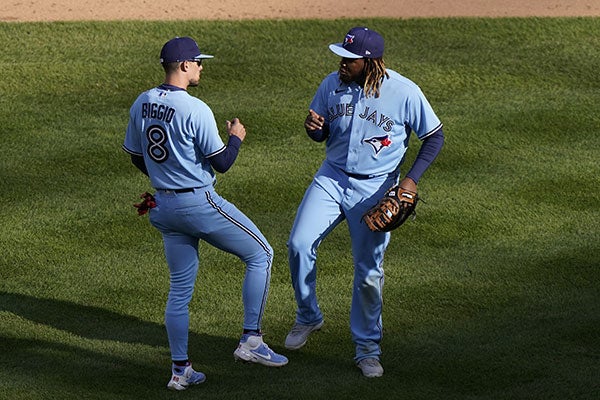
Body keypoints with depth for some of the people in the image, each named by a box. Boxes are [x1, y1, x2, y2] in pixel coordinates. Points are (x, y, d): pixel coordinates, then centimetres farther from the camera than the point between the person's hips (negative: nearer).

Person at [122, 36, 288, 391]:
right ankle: (251, 340, 3)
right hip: (200, 204, -7)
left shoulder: (141, 105, 3)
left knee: (180, 288, 14)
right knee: (260, 255, 8)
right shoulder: (196, 110, -20)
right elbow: (222, 163, -15)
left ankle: (180, 370, 15)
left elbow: (136, 158, 13)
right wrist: (236, 138, 4)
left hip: (164, 206, 7)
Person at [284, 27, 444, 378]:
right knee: (299, 244, -15)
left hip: (375, 188, -3)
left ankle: (368, 348, 19)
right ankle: (308, 317, 9)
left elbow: (435, 137, -4)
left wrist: (411, 179, -14)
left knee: (369, 273, 0)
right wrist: (313, 126, -16)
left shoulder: (405, 92, -15)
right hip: (332, 178, 3)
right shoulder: (332, 84, -4)